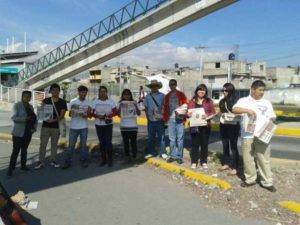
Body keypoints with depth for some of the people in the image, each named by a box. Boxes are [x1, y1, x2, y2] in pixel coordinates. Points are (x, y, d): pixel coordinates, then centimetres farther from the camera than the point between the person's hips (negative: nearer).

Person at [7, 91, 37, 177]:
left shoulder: (30, 107, 11)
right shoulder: (17, 105, -6)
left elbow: (35, 118, 14)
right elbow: (14, 118, -16)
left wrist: (34, 127, -1)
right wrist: (26, 119, -24)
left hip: (28, 133, 5)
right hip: (18, 133, -5)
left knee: (24, 149, 14)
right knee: (16, 151, -5)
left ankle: (23, 165, 25)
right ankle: (11, 169, 4)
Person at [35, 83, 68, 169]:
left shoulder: (62, 102, 1)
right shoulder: (46, 100, 4)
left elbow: (62, 115, -5)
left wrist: (54, 120, -22)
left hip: (56, 126, 0)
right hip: (45, 126, 0)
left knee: (54, 144, 10)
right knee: (43, 144, 0)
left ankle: (53, 161, 21)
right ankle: (41, 162, 9)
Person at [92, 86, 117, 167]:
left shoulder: (111, 101, -1)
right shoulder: (95, 101, 4)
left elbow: (115, 112, -3)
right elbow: (92, 113, 2)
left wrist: (107, 116, -18)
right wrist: (98, 116, -17)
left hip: (108, 124, -2)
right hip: (98, 125, 2)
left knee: (108, 142, -6)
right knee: (102, 142, 8)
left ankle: (110, 160, 7)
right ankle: (103, 159, 18)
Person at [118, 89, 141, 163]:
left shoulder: (134, 103, 3)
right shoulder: (121, 103, 5)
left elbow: (139, 114, 0)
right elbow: (118, 114, -1)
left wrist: (136, 106, -14)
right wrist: (120, 106, -14)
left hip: (133, 126, -1)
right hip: (124, 126, 1)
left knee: (133, 142, 1)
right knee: (125, 142, 6)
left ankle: (134, 157, 12)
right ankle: (127, 157, 14)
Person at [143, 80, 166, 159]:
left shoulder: (162, 96, 2)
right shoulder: (147, 96, 7)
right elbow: (146, 108, 11)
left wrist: (163, 116, -3)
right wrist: (148, 117, 3)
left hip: (160, 120, -2)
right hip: (151, 120, 2)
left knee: (161, 137, 3)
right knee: (151, 137, 9)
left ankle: (162, 153, 13)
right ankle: (151, 152, 21)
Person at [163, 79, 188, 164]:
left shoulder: (181, 94, 6)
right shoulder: (167, 96, 15)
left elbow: (185, 105, 2)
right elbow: (165, 108, 14)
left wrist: (183, 114, -13)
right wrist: (165, 118, 6)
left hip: (179, 119, -2)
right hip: (170, 119, 3)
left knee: (180, 138, 1)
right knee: (172, 139, 7)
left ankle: (179, 156, 10)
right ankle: (173, 155, 17)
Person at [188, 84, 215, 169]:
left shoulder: (209, 101, 6)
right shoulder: (192, 101, 8)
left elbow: (213, 113, 1)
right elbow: (188, 112, 9)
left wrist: (207, 115, -18)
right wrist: (188, 114, -14)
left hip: (205, 126, 0)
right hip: (194, 126, 0)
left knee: (204, 144, 7)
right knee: (195, 144, 4)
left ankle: (204, 162, 18)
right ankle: (194, 162, 14)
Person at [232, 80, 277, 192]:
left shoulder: (267, 103, 12)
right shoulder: (244, 100, 2)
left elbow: (272, 116, 14)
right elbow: (234, 109, -14)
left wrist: (272, 119, -9)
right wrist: (247, 110, -26)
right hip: (247, 135, -1)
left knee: (264, 159, 4)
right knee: (248, 158, 8)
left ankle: (267, 182, 15)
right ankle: (250, 179, 23)